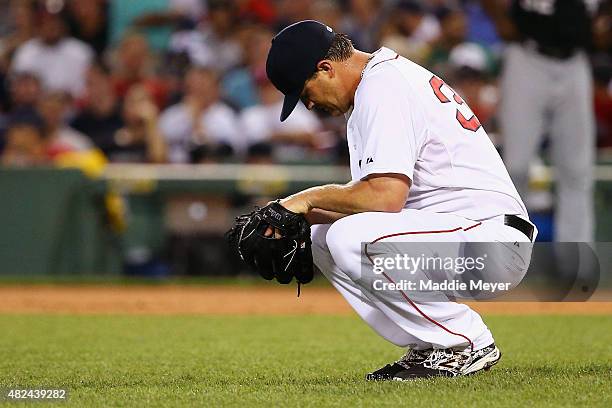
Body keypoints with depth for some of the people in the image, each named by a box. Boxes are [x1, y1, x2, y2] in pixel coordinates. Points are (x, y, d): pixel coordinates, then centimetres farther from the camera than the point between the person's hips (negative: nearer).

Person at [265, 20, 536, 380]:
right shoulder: (392, 74, 19)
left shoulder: (382, 89, -13)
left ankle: (467, 341, -13)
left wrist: (313, 196, -11)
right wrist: (306, 214, 7)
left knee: (349, 238, -27)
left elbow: (385, 197, -25)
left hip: (494, 241, -11)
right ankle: (429, 347, 8)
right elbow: (377, 203, 19)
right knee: (323, 237, 10)